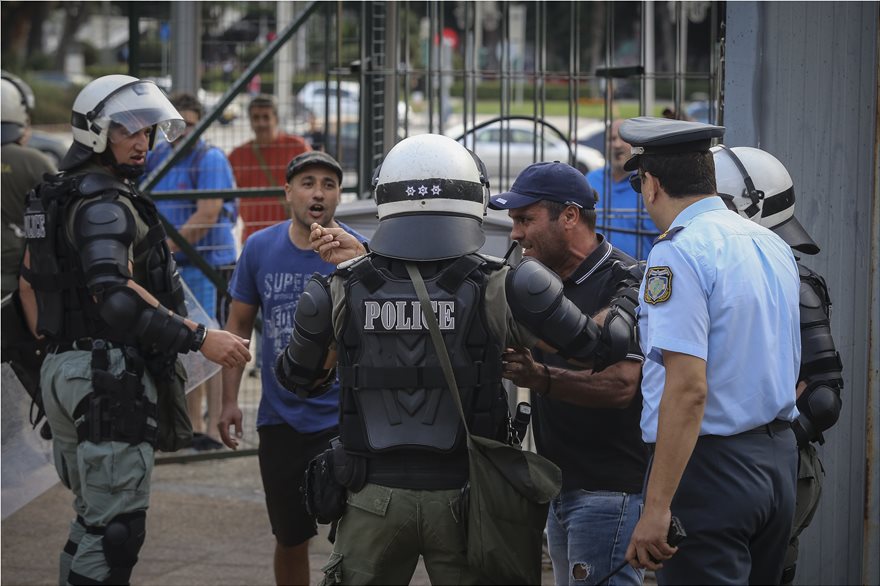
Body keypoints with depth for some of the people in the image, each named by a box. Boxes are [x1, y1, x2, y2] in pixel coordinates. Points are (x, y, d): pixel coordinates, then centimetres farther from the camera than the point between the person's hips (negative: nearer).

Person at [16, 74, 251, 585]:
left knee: (93, 520, 18)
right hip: (110, 376, -10)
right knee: (115, 531, -8)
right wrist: (200, 337, -29)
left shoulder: (58, 198, 16)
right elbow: (115, 294, -28)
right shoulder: (106, 203, -15)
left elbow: (29, 278, 23)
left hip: (64, 367, 10)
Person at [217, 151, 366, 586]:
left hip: (344, 419, -3)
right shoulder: (260, 249, 0)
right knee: (290, 538, 14)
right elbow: (239, 324, 8)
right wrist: (229, 400, 4)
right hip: (280, 418, 3)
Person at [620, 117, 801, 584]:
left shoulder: (678, 253, -14)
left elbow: (688, 388, -22)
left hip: (709, 463, -8)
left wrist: (657, 507, -23)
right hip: (779, 455, 8)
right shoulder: (773, 245, 12)